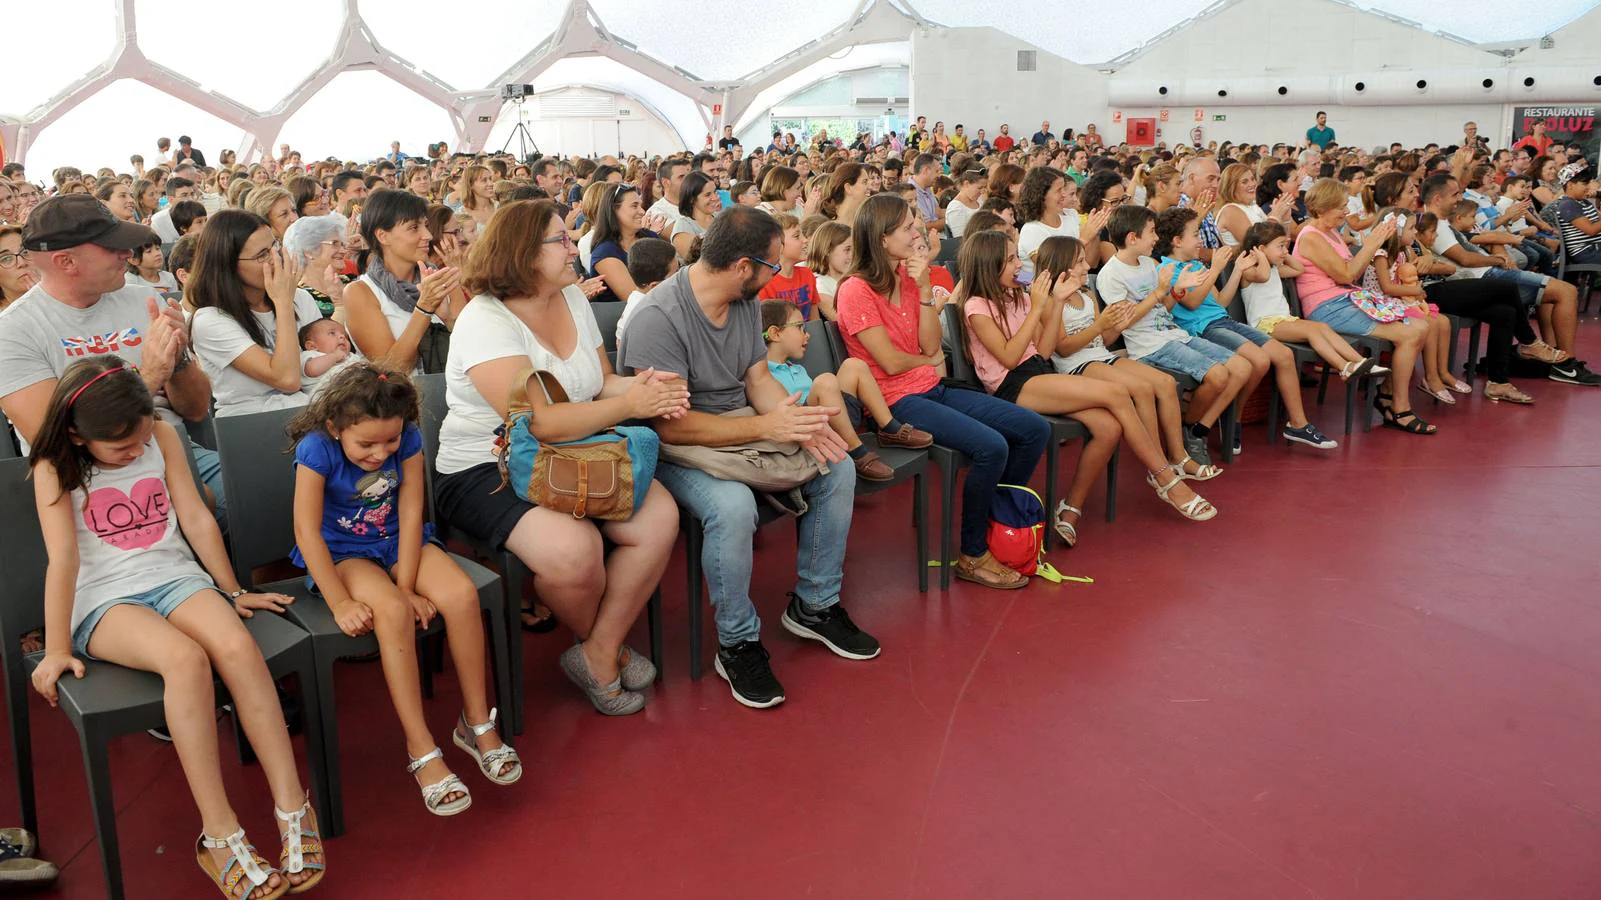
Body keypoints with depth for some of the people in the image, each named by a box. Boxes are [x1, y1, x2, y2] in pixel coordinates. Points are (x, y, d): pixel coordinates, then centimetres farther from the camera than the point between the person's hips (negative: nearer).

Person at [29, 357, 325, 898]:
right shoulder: (55, 468, -4)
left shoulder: (162, 436, 5)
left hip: (176, 579, 3)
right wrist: (57, 649, -11)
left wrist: (233, 591, 12)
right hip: (104, 601, -3)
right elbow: (63, 559, -10)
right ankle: (220, 835, -32)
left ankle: (292, 809, -28)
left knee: (238, 646, -31)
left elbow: (197, 519, 7)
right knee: (185, 658, -36)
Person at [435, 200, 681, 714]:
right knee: (573, 548, -32)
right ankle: (601, 645, 4)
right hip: (485, 472, -7)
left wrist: (644, 385, -15)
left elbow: (600, 383, 9)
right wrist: (627, 405, -23)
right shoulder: (485, 321, -18)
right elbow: (538, 421, -28)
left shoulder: (572, 298, 8)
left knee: (660, 517, -16)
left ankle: (599, 654, -3)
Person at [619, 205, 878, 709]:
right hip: (676, 451, -8)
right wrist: (765, 427, -30)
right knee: (733, 505, -36)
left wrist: (799, 422, -15)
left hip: (742, 432, 8)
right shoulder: (659, 317, -25)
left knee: (837, 469, -4)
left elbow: (757, 375, 6)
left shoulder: (745, 302, 2)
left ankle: (814, 606, 11)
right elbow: (670, 425, -28)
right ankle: (737, 645, -14)